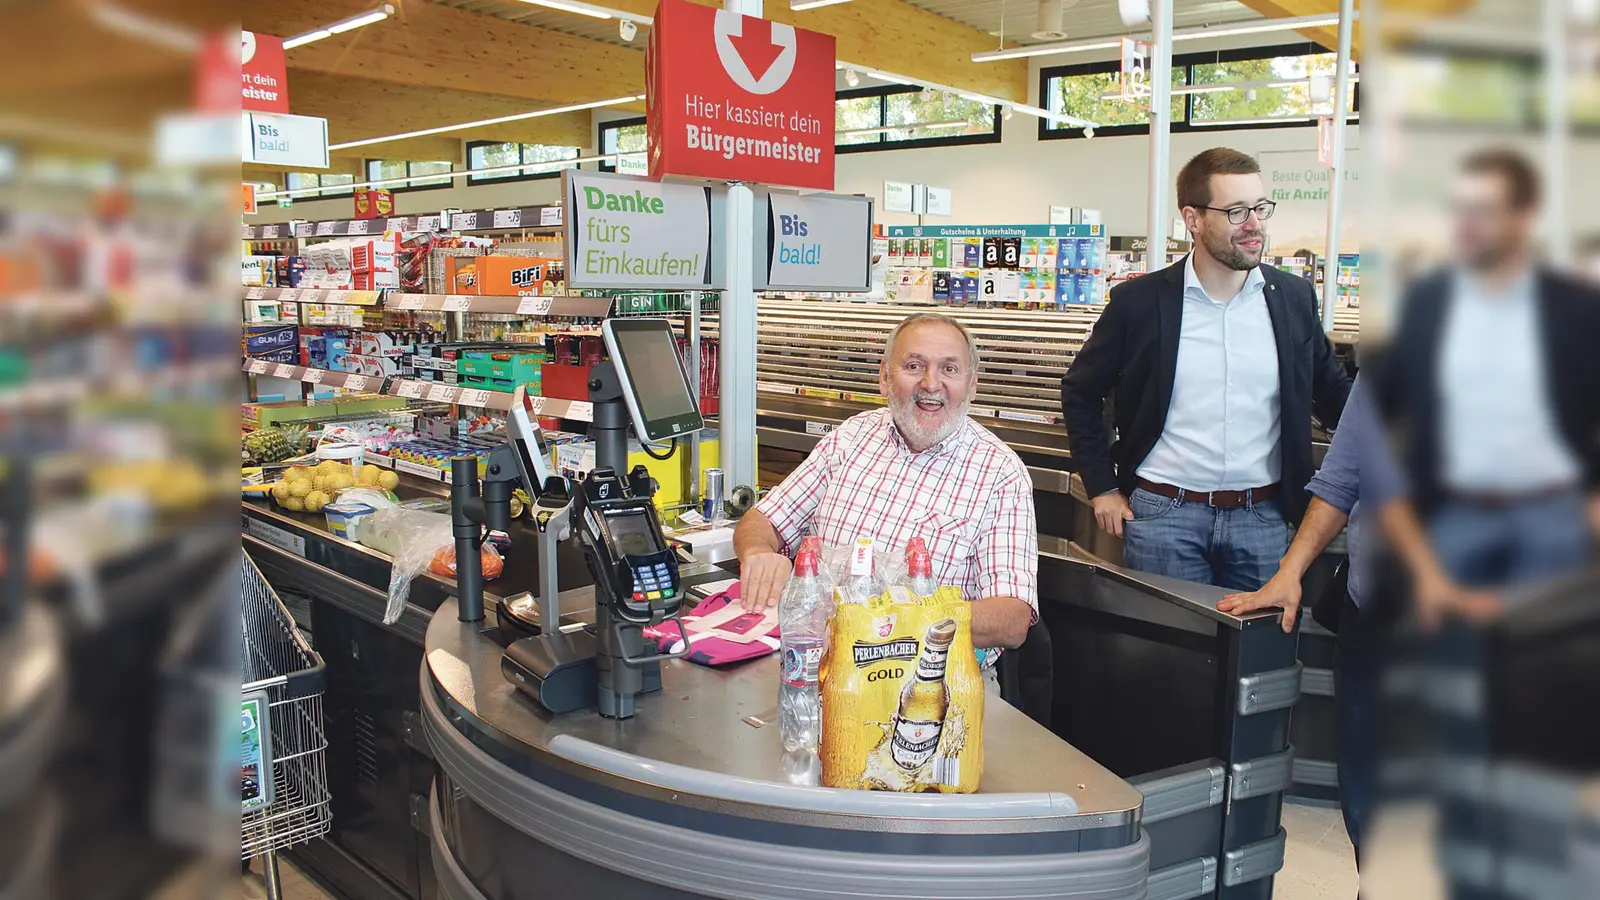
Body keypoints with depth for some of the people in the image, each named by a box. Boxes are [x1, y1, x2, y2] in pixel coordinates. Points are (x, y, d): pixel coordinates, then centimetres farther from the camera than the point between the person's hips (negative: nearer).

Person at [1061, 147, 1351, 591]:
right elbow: (1080, 393, 5)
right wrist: (1101, 488, 1)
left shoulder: (1294, 298, 3)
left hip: (1262, 518, 3)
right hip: (1162, 514, -2)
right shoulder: (1139, 301, -4)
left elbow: (1332, 392, 15)